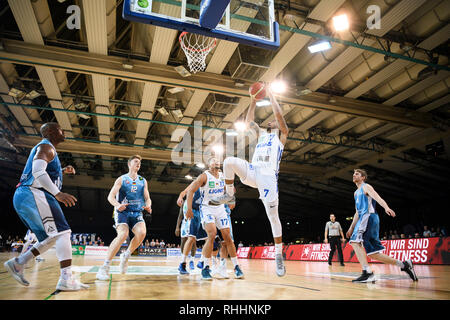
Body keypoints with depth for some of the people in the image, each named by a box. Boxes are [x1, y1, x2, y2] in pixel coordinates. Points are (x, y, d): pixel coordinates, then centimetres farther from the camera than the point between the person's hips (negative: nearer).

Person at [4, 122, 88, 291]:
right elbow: (38, 172, -22)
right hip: (33, 195, -10)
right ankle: (66, 279, -24)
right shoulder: (46, 147, -5)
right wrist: (57, 193, -30)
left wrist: (63, 171, 25)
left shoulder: (43, 148, 27)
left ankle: (18, 263, 13)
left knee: (52, 238, 14)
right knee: (62, 233, -16)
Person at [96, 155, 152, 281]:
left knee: (142, 233, -25)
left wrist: (148, 206, -12)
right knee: (123, 235, -27)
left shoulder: (143, 181, 14)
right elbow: (110, 196, -4)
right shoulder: (122, 179, 4)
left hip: (137, 213, 3)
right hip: (122, 212, -3)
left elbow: (147, 198, 12)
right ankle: (104, 267, -20)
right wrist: (117, 205, -26)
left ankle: (126, 256, 0)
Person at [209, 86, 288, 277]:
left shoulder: (281, 134, 13)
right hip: (253, 172, 5)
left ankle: (279, 256, 7)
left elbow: (279, 115, -1)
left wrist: (271, 95, 7)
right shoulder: (262, 134, 29)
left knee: (273, 217, -5)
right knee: (229, 161, -22)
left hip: (268, 176, -4)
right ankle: (230, 195, -5)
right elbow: (249, 121, 26)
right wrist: (253, 101, 22)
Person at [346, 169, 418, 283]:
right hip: (363, 218, 9)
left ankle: (367, 273, -28)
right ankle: (404, 265, 14)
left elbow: (377, 198, -17)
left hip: (369, 217, -9)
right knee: (373, 254, 6)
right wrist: (351, 228, 29)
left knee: (355, 241, -25)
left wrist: (386, 207, -37)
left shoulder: (366, 186, 2)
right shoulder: (356, 193, 27)